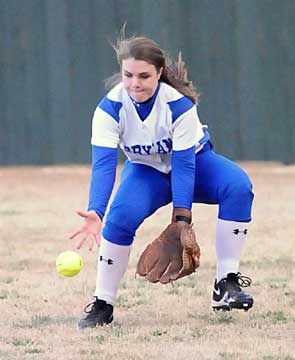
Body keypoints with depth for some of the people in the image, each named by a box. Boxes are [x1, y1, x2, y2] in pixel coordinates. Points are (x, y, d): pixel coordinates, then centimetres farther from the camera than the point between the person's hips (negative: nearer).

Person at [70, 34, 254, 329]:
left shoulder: (179, 104, -30)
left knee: (238, 185, -31)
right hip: (146, 170, 1)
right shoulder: (110, 108, -25)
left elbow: (184, 165, -29)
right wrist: (95, 213, -48)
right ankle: (102, 305, -16)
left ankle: (227, 283, -24)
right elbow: (103, 164, -32)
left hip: (195, 161, 0)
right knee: (121, 216, -31)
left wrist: (182, 219, -36)